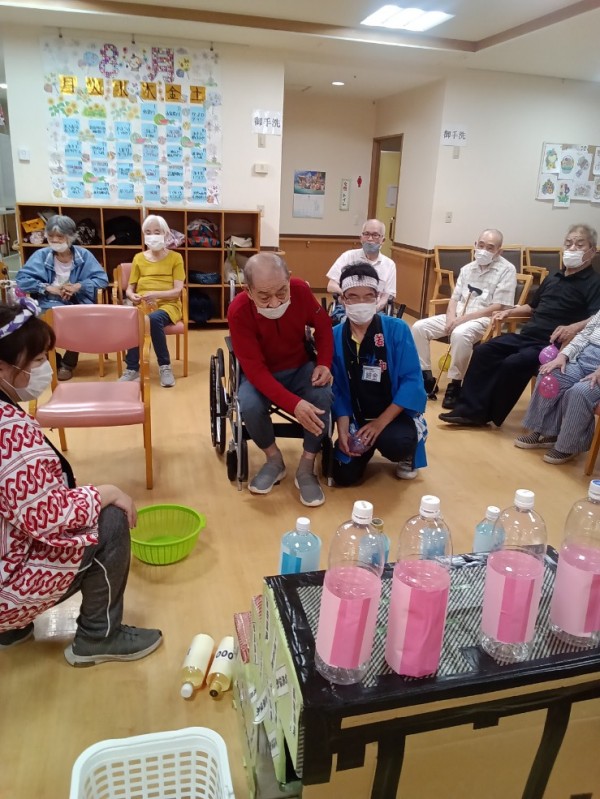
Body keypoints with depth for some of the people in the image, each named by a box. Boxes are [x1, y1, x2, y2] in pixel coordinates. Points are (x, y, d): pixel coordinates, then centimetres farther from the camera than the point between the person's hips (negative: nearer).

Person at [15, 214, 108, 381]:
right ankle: (53, 361, -1)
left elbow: (102, 279, -2)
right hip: (49, 305, 0)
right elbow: (22, 279, -3)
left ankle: (68, 362, -3)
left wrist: (79, 286, -15)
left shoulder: (83, 255, 4)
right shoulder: (41, 255, 4)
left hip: (77, 305, 0)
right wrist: (48, 288, -15)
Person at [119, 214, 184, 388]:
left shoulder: (175, 258, 6)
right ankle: (132, 368, -22)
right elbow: (129, 289, 13)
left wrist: (156, 294, -20)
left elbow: (177, 290, -3)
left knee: (154, 319, -38)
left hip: (168, 305, -2)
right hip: (142, 305, 2)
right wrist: (132, 296, -11)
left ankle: (165, 366, -21)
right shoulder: (139, 258, 15)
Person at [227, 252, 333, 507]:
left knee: (323, 396, -29)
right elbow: (255, 369, -28)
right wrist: (294, 404, -40)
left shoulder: (300, 290, -21)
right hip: (261, 373, -1)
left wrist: (324, 363, -17)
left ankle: (306, 468, -10)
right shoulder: (238, 311, -28)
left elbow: (323, 326, 0)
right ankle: (274, 461, -2)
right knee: (249, 406, -32)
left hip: (300, 367, 2)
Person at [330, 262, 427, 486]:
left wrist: (381, 422, -21)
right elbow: (337, 388, -2)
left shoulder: (397, 329, -13)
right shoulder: (335, 337, -6)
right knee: (344, 475, -11)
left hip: (396, 413, -3)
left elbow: (412, 380, -15)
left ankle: (406, 456, 6)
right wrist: (342, 428, -16)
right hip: (357, 417, 3)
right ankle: (368, 447, 26)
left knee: (394, 443, -36)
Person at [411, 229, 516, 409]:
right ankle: (425, 376, -2)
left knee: (460, 334, -38)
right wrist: (451, 318, -10)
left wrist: (463, 318, -18)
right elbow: (455, 298, 13)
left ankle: (455, 384, -22)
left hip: (484, 319, -6)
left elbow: (498, 307, -12)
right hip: (457, 317, 7)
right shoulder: (468, 268, 15)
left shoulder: (507, 270, -4)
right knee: (419, 327, -11)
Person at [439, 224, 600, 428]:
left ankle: (487, 414, -12)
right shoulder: (552, 278, 21)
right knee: (483, 351, -11)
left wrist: (574, 328, -38)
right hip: (525, 335, 8)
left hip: (550, 344, -8)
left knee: (513, 364, -30)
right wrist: (509, 311, 18)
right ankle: (470, 409, -14)